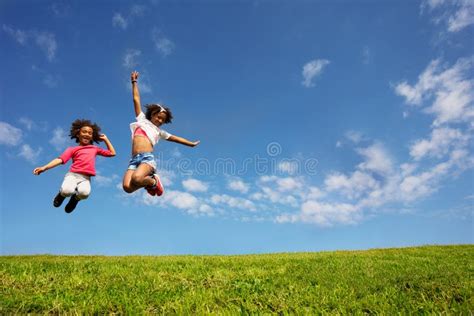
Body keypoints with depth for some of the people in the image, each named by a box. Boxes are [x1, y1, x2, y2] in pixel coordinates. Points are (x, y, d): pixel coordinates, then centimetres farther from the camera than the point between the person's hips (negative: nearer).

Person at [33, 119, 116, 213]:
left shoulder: (95, 148, 22)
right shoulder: (72, 149, 15)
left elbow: (112, 153, 27)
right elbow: (60, 159, 2)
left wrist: (105, 139, 27)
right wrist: (44, 167, -12)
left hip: (85, 178, 1)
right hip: (72, 175, 0)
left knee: (84, 193, -35)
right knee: (67, 191, -34)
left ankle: (75, 199, 5)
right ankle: (62, 194, 8)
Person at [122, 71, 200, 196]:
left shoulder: (159, 131, 26)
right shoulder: (142, 119, 25)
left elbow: (174, 138, 37)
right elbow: (136, 99, 29)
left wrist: (191, 143, 43)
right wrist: (134, 82, 33)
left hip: (147, 158, -1)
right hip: (134, 160, 1)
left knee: (136, 179, -35)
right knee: (127, 187, -25)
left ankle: (153, 181, -3)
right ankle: (148, 180, 6)